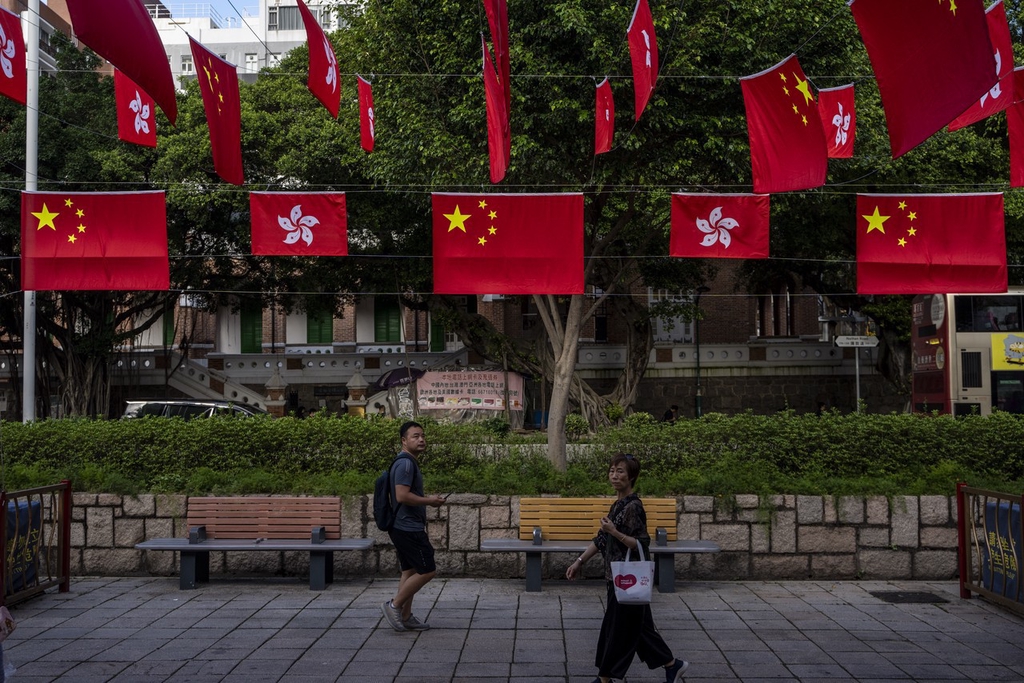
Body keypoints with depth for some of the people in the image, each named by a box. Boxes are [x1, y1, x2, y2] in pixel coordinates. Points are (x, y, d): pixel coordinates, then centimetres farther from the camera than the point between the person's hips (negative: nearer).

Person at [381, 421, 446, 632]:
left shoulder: (409, 462, 17)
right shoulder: (405, 463, -17)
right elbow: (402, 496, -26)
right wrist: (429, 501, -16)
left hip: (406, 527, 11)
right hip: (409, 528, -11)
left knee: (410, 571, 13)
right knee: (427, 571, -6)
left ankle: (406, 617, 18)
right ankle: (394, 605, 0)